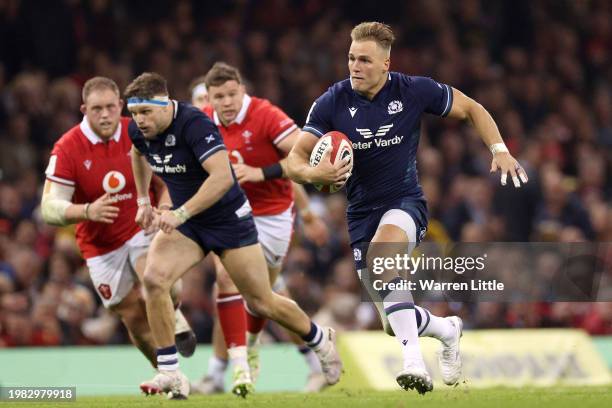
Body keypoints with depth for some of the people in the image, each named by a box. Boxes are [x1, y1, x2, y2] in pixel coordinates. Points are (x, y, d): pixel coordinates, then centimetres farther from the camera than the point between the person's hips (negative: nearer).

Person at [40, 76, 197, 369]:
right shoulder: (67, 149, -15)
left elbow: (165, 182, 4)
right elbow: (49, 208, -18)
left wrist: (164, 209, -18)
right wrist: (87, 211, -37)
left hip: (142, 228, 0)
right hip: (101, 245, 0)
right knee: (134, 317, 3)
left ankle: (175, 318, 0)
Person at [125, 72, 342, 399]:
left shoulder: (194, 124, -29)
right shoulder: (138, 130, -6)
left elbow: (223, 176, -39)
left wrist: (181, 213, -43)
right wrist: (143, 200, 16)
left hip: (229, 219, -6)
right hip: (185, 221, 6)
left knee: (262, 304, 4)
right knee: (154, 279, -20)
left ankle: (320, 340, 34)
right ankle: (170, 375, -15)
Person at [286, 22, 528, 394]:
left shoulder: (414, 90, -10)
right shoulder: (332, 102, -9)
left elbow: (471, 109, 5)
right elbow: (295, 160, -10)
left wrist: (499, 149, -9)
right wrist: (316, 174, -33)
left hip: (405, 200, -3)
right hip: (361, 210, 3)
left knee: (380, 254, -38)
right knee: (395, 320, 3)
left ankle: (414, 360, -45)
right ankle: (448, 329, 38)